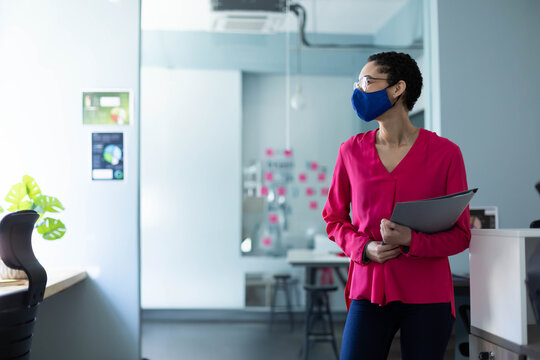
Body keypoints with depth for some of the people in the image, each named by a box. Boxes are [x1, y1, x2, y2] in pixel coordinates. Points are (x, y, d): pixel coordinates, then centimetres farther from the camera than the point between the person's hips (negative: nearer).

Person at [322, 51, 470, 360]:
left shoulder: (445, 153, -2)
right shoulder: (352, 151, 5)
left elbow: (461, 235, 1)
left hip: (427, 299, -1)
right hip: (369, 291, 1)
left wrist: (411, 240, -17)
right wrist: (364, 248, -7)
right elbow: (334, 218, 13)